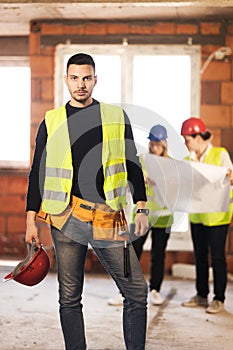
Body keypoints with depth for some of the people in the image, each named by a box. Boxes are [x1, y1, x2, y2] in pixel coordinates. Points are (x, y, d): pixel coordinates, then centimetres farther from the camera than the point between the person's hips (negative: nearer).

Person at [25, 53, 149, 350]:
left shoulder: (117, 116, 10)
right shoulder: (51, 122, 9)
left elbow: (132, 164, 13)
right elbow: (37, 172, 11)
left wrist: (141, 208, 7)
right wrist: (31, 219, 5)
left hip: (108, 218, 1)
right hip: (66, 217, 0)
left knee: (137, 291, -2)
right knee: (69, 297, 4)